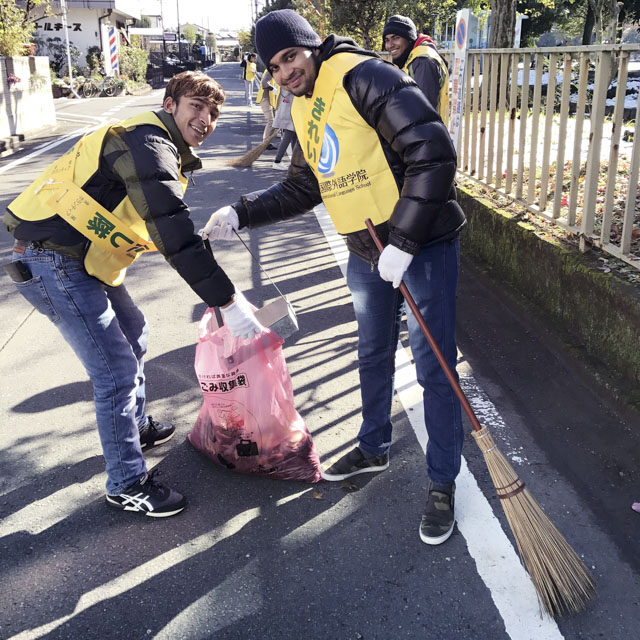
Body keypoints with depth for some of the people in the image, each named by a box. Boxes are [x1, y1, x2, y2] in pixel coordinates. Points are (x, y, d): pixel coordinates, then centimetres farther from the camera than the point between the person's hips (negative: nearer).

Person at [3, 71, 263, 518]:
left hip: (84, 259, 11)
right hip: (53, 263, -11)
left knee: (132, 335, 24)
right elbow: (175, 240, -27)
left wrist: (219, 288, 11)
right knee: (117, 370, -8)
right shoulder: (147, 145, -18)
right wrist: (229, 303, -25)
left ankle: (135, 427, 44)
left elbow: (173, 234, 18)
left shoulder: (168, 153, 15)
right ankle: (127, 485, 7)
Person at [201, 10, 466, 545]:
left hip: (425, 245, -8)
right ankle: (374, 448, 43)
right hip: (367, 253, 8)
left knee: (434, 368, 0)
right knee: (373, 356, 21)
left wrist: (403, 242, -25)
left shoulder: (366, 77, -18)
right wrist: (240, 215, 4)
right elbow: (300, 190, 18)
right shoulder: (305, 110, 9)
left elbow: (434, 152, -26)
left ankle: (442, 484, 17)